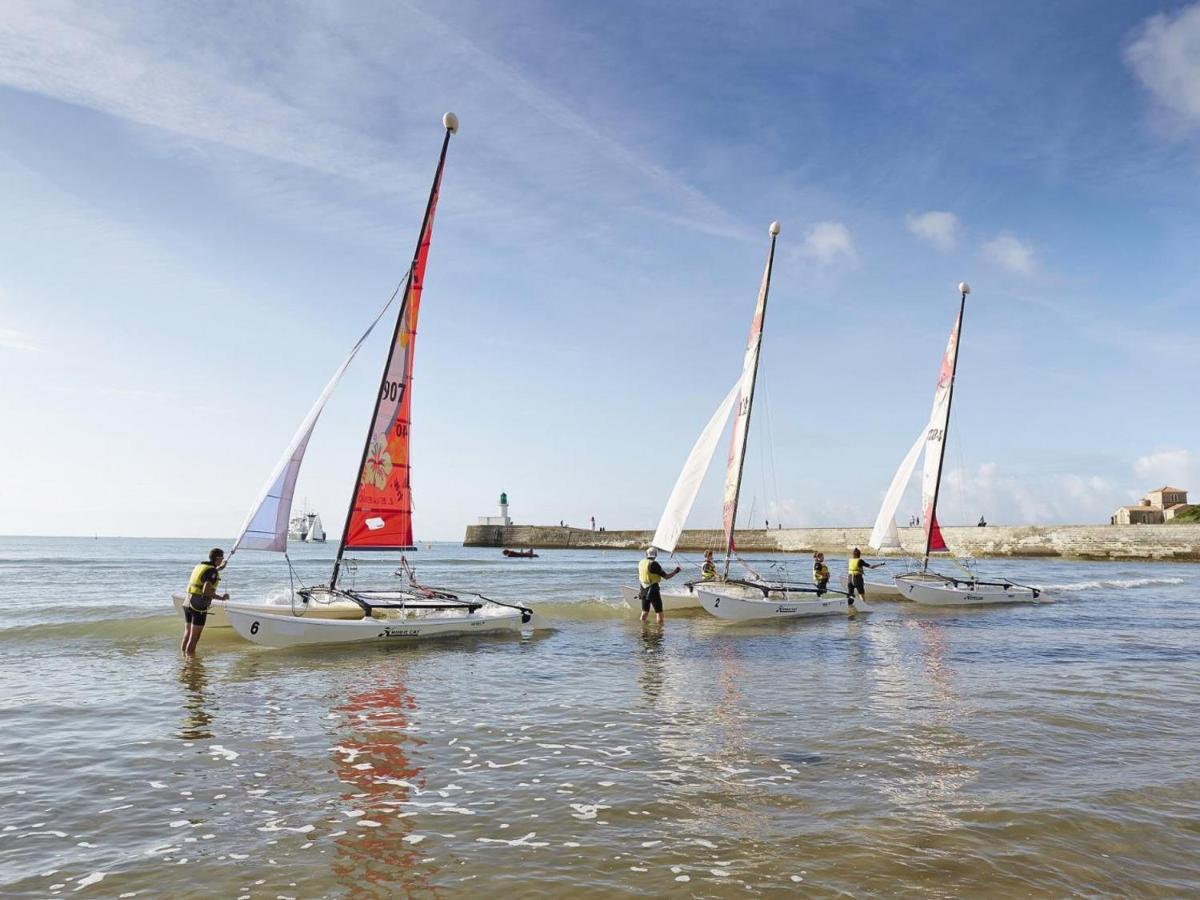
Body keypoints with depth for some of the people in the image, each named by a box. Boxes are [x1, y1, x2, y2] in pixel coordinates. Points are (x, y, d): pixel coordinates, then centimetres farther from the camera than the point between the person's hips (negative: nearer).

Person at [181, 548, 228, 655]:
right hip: (199, 606, -8)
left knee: (187, 634, 16)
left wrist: (218, 568, 41)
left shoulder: (199, 565, 13)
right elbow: (206, 591, -25)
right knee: (194, 638, -2)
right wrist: (221, 598, -13)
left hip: (188, 603, 8)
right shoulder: (213, 572, -14)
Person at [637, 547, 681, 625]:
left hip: (644, 589, 7)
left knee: (645, 611, 16)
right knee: (658, 612, -1)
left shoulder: (641, 563, 4)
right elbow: (666, 576, -12)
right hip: (653, 590, -7)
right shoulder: (654, 564, -16)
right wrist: (675, 572, 3)